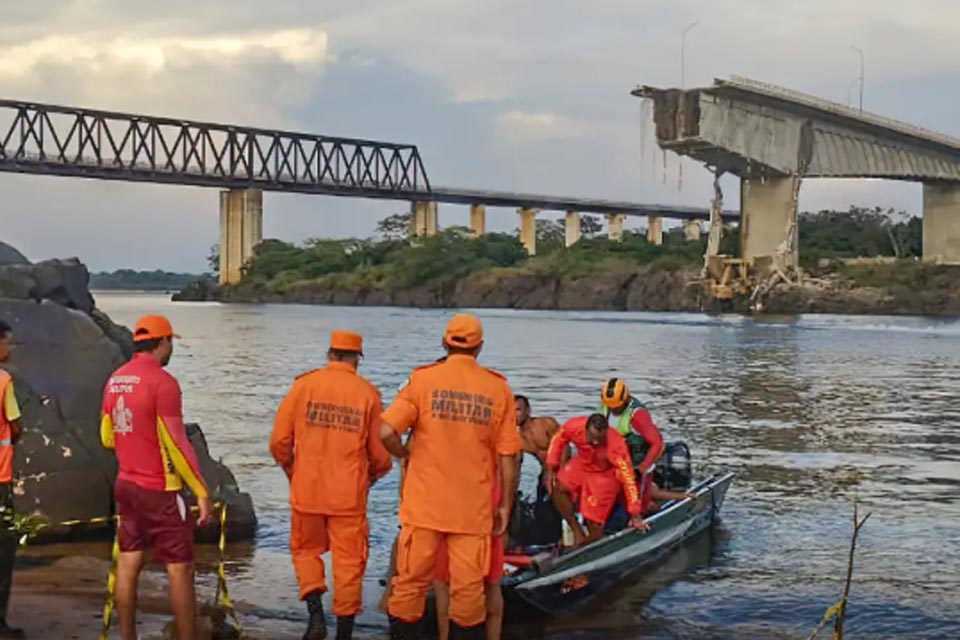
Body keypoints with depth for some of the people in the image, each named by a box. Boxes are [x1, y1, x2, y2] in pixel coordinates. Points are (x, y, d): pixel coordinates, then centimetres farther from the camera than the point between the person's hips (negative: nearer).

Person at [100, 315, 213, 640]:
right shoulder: (163, 382, -17)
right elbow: (176, 444, -19)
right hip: (160, 491, -7)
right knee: (180, 568, -2)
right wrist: (202, 493, -16)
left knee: (128, 563, 11)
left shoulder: (115, 379, 6)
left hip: (126, 486, 7)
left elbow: (107, 437, 15)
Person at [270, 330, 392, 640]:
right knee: (348, 561, 8)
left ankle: (316, 614, 3)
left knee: (306, 550, 18)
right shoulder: (367, 393, -3)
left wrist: (290, 470, 17)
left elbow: (279, 440, -3)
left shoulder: (303, 385, -3)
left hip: (307, 489, 1)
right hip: (349, 494, 0)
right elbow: (380, 453, 0)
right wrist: (370, 476, 21)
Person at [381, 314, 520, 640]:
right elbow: (507, 457, 0)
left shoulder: (423, 379, -3)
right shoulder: (498, 388, 0)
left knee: (411, 582, 10)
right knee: (468, 588, 7)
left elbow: (386, 431, -13)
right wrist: (505, 506, 9)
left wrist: (406, 455, 7)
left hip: (424, 503, 0)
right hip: (474, 508, 0)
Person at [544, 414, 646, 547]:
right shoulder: (573, 427, -29)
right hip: (581, 464, 4)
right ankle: (577, 533, -7)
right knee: (557, 487, -22)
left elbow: (628, 478, -31)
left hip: (605, 475, -4)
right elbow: (558, 440, -5)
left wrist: (635, 515, -29)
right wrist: (551, 468, -9)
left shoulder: (616, 446, -37)